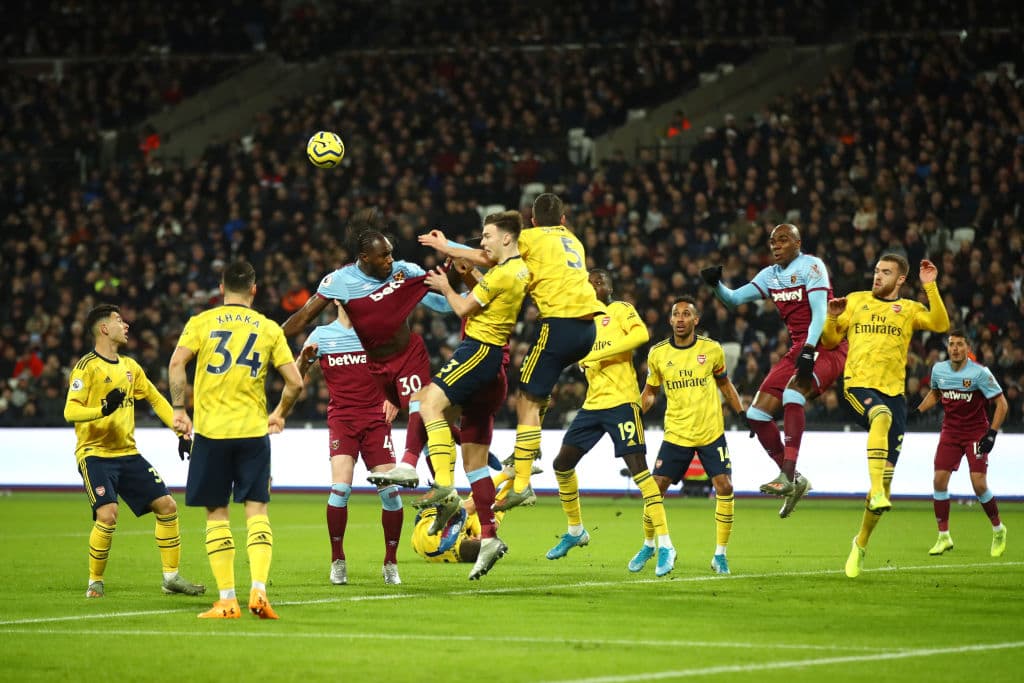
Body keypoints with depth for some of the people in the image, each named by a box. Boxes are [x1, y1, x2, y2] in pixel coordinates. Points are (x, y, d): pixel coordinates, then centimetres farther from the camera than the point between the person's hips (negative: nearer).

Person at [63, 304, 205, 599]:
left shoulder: (129, 366, 13)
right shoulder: (87, 367, -9)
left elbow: (156, 400, 23)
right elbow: (70, 411, -17)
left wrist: (181, 431, 13)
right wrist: (102, 410, -35)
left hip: (127, 453, 7)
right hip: (94, 453, -7)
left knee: (166, 505, 1)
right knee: (107, 515, -23)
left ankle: (171, 577, 13)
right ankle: (95, 582, -3)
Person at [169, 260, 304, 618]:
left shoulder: (201, 322, 3)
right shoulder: (269, 328, 7)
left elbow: (176, 363, -11)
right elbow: (294, 382, 3)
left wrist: (178, 407, -3)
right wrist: (280, 414, 19)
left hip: (211, 430, -1)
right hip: (254, 430, 1)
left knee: (216, 514, 5)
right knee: (257, 510, 4)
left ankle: (227, 600, 2)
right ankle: (258, 590, -12)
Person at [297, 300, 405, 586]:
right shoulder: (321, 335, 6)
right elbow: (296, 378, 8)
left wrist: (394, 399, -3)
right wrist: (304, 356, -14)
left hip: (376, 418, 1)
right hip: (341, 419, -1)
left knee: (390, 490, -6)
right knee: (340, 487, -18)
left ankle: (391, 563, 9)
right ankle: (337, 561, -4)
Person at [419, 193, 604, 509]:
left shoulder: (532, 237, 5)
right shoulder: (573, 242, 25)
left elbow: (487, 258, 1)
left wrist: (445, 247, 14)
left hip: (559, 321, -7)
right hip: (588, 325, 7)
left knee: (528, 400, -6)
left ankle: (521, 485, -13)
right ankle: (530, 448, 22)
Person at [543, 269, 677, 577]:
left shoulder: (621, 310, 0)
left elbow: (641, 334, -19)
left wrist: (596, 355, -21)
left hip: (621, 401, -8)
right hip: (592, 403, 8)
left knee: (637, 467, -16)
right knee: (562, 464, 8)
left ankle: (665, 545, -18)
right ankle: (575, 531, 27)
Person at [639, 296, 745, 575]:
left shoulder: (712, 350, -3)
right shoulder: (658, 354, -2)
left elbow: (724, 383, 14)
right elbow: (651, 390, 12)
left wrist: (742, 413, 9)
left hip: (712, 433, 0)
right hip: (676, 434, 1)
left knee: (724, 487, -12)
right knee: (655, 488, -5)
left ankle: (720, 554, 1)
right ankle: (648, 545, 19)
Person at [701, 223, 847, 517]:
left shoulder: (811, 266, -9)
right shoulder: (770, 275, 13)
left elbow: (820, 312, -18)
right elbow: (733, 299, 14)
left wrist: (808, 350, -29)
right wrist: (716, 284, -7)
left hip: (826, 347, -8)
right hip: (798, 350, 8)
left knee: (793, 390, -35)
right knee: (757, 413, -1)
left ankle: (788, 476, -40)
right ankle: (793, 481, 9)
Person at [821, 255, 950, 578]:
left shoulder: (909, 309, 12)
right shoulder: (856, 300, 15)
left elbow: (940, 324, -6)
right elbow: (830, 341, 18)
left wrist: (930, 286, -13)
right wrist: (832, 318, -1)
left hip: (894, 391, 2)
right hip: (858, 385, -2)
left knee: (886, 478, 0)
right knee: (882, 415, -40)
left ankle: (861, 543, 17)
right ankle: (876, 492, -49)